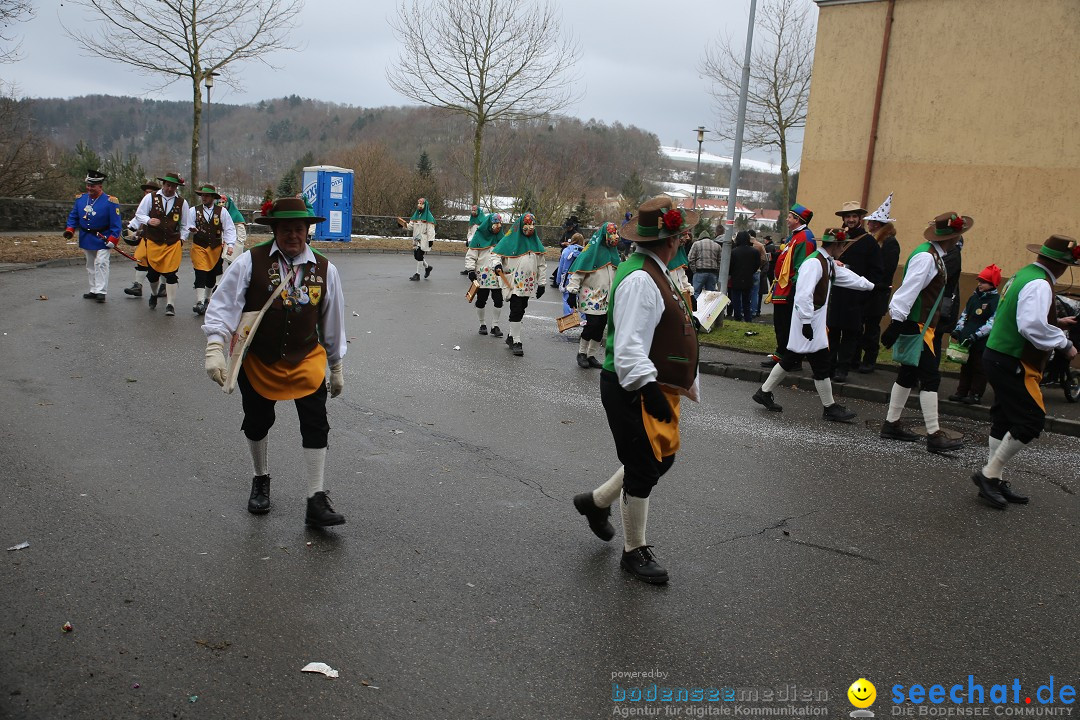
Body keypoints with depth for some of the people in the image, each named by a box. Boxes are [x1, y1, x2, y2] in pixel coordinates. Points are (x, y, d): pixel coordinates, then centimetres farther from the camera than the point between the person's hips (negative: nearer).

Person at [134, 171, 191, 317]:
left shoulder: (182, 202, 5)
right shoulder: (150, 198, 2)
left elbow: (184, 224, 13)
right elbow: (139, 214, 4)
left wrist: (182, 239, 5)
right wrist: (149, 221, -16)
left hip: (173, 244, 0)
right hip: (153, 242, 0)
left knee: (171, 274, -8)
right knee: (152, 273, 8)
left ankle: (170, 305, -3)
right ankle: (154, 294, 38)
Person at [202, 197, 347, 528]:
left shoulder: (324, 269, -3)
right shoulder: (251, 262, -11)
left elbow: (333, 321, 7)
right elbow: (223, 305, -13)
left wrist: (336, 368, 12)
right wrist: (215, 349, -25)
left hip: (307, 359, 1)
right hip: (258, 360, 0)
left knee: (316, 426, -9)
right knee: (257, 423, 15)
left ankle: (316, 502, -1)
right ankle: (261, 481, 42)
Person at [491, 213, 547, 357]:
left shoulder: (536, 242, 10)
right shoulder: (511, 239, -4)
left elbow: (542, 264, 14)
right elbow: (496, 253, 0)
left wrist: (541, 283, 10)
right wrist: (497, 264, -21)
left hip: (528, 284, 5)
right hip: (514, 283, -5)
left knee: (520, 311, 12)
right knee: (516, 311, -8)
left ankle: (511, 336, 27)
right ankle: (516, 341, -4)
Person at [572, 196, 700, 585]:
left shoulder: (655, 273, 11)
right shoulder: (639, 279, -23)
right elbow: (629, 346, -29)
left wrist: (682, 383, 25)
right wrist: (650, 390, -34)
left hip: (658, 387, 10)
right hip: (635, 392, -10)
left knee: (662, 458, 19)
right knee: (643, 471, 3)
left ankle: (597, 501, 37)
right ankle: (635, 552, 22)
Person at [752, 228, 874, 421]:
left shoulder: (828, 263, 14)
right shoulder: (814, 263, -19)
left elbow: (849, 277, 28)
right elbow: (804, 294, -25)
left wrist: (872, 286, 38)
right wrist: (807, 322, -25)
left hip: (816, 322, 10)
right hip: (809, 323, -10)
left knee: (790, 360, 14)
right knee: (821, 364, -2)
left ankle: (764, 393, 21)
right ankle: (830, 407, 8)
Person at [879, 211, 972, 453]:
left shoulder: (935, 256, 11)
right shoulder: (925, 257, -20)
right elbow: (908, 291, -24)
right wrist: (896, 324, -27)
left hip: (925, 326, 10)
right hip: (917, 326, -10)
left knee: (908, 375, 15)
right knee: (931, 378, -9)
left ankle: (891, 424, 23)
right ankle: (934, 435, -6)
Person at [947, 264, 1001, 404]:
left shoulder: (996, 301, -11)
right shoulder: (974, 297, 11)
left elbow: (992, 323, -18)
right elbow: (964, 314, 19)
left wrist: (975, 336, -23)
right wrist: (958, 329, 5)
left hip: (982, 342, -7)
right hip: (966, 340, 7)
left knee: (979, 369, 2)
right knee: (966, 367, 14)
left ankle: (976, 394, 10)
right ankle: (962, 391, 22)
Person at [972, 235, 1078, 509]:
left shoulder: (1023, 275, 13)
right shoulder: (1039, 285, -18)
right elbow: (1033, 327, -29)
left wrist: (1055, 323, 19)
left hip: (998, 356, 11)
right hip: (1013, 364, -11)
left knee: (1005, 420, 14)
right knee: (1031, 422, -6)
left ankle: (994, 480, 21)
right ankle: (989, 474, 1)